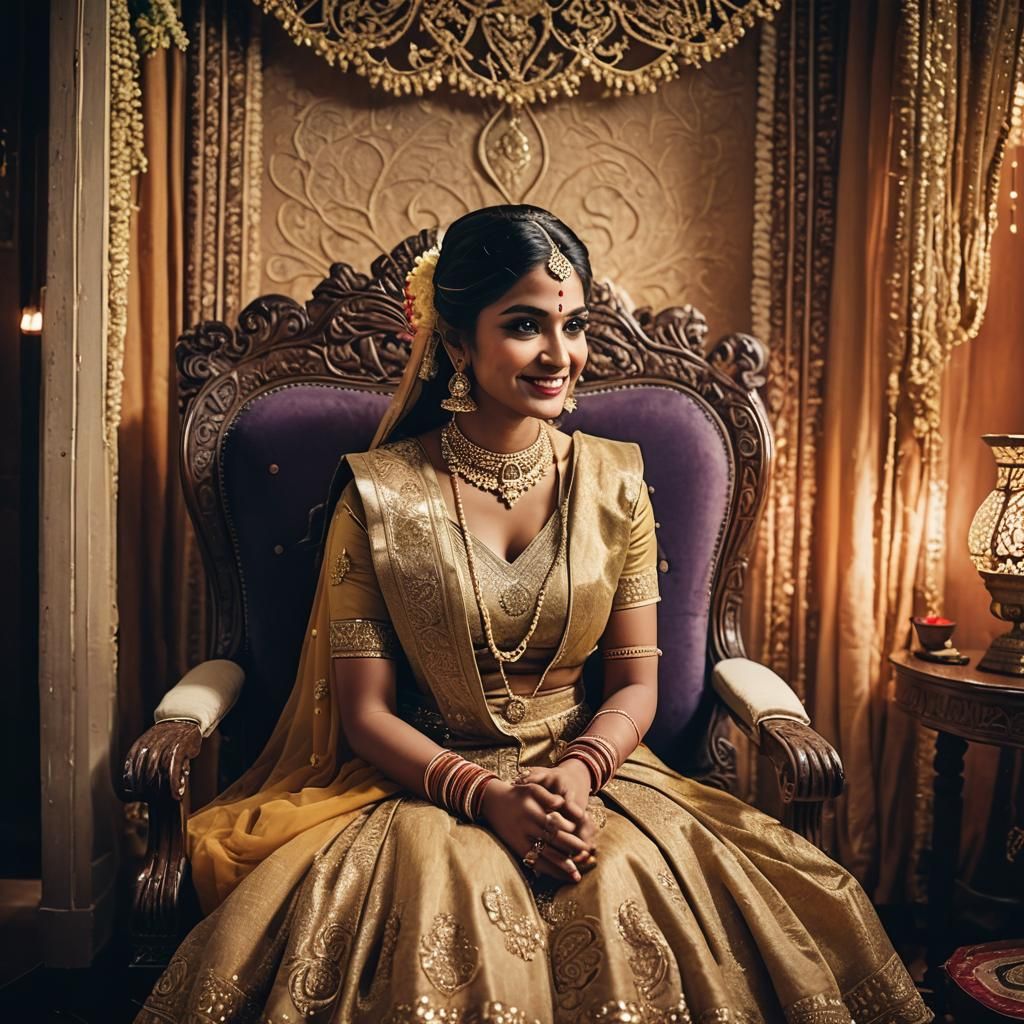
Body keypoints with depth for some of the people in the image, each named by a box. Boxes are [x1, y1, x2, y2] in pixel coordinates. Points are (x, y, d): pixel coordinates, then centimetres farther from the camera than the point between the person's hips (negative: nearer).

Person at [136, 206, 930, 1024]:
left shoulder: (614, 484, 2)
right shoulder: (380, 495, -6)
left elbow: (636, 683, 4)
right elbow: (366, 711, -5)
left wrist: (579, 773, -16)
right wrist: (486, 794, -20)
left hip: (583, 771, 2)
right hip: (425, 784, -2)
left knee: (625, 894, -26)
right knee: (444, 905, -30)